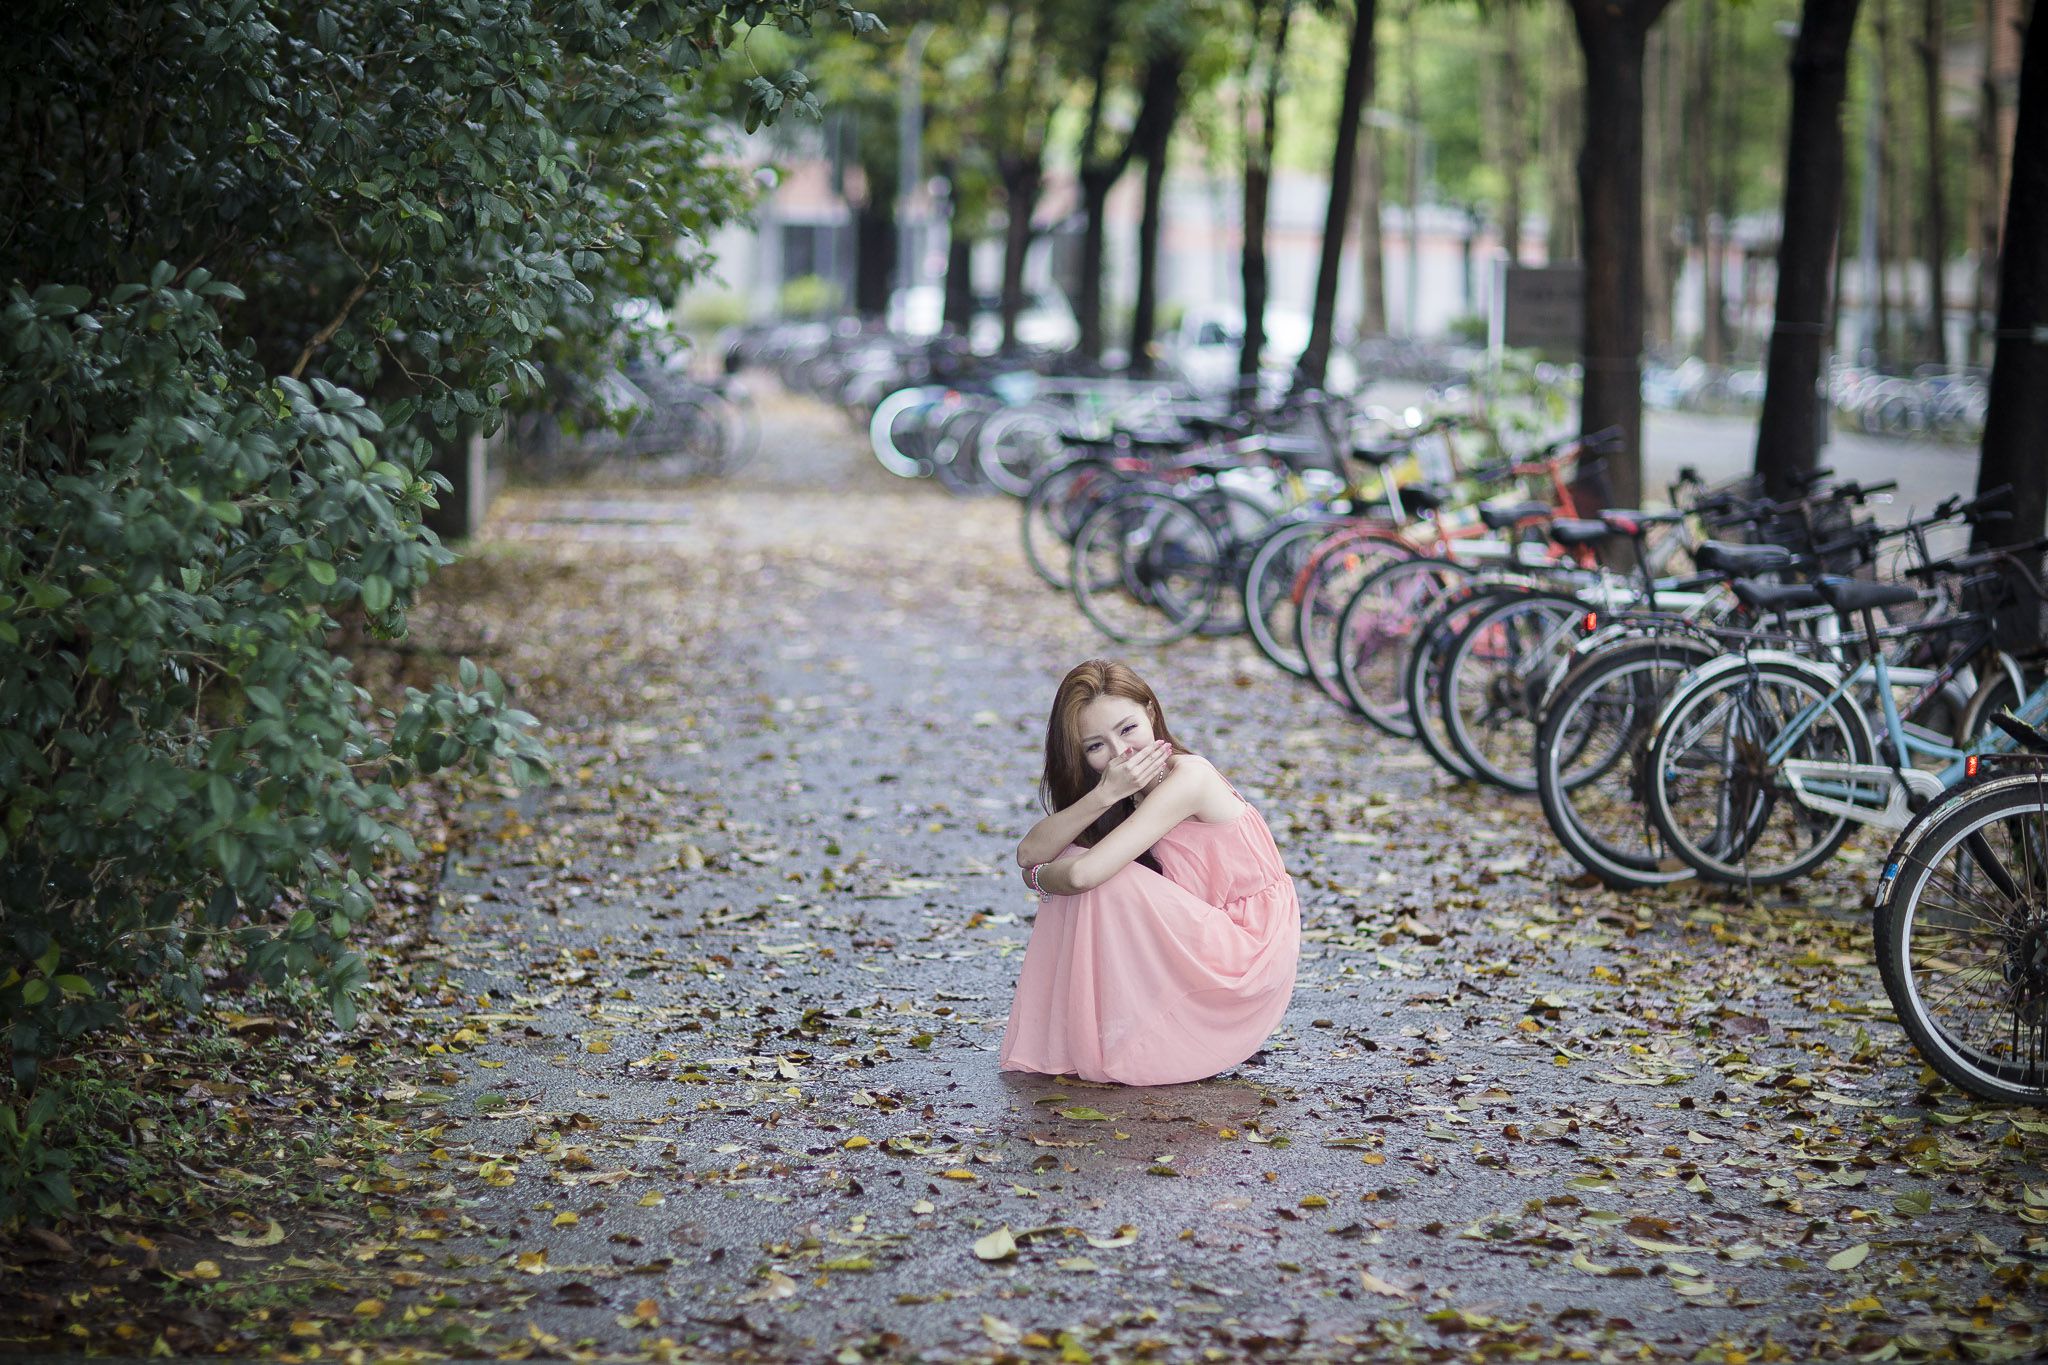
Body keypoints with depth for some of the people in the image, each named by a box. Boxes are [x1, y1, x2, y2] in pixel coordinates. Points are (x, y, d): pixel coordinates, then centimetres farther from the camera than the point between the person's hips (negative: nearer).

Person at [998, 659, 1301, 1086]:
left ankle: (1123, 1039, -7)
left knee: (1102, 879, -22)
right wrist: (1104, 795, -25)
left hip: (1249, 952, -8)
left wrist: (1040, 877, -8)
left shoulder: (1187, 777, -22)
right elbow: (1029, 854, -11)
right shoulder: (1130, 789, 3)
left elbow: (1083, 874, -31)